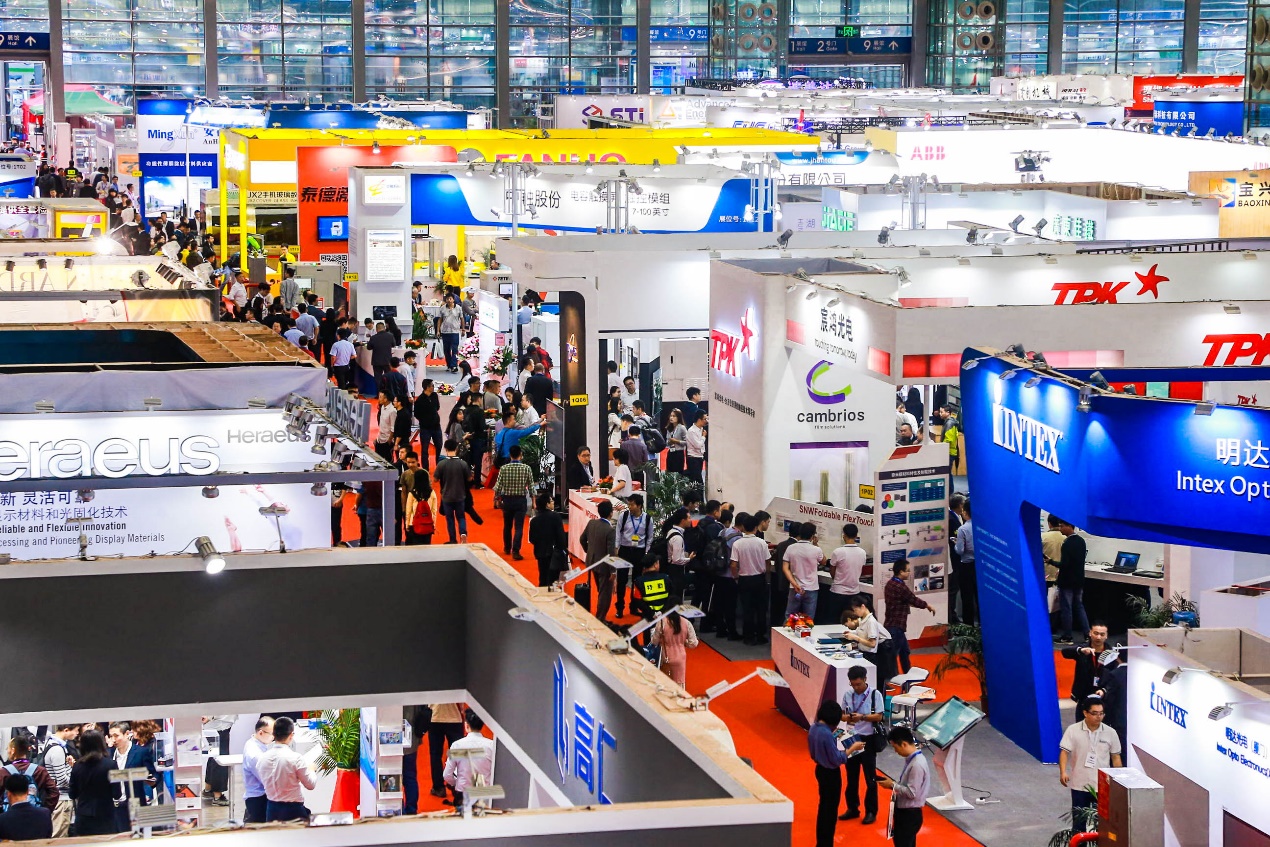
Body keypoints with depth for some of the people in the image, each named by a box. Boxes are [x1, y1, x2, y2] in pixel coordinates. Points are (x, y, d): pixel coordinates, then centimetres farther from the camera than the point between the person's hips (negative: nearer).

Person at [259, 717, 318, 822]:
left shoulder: (262, 758, -2)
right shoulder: (295, 758, -16)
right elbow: (311, 785, -6)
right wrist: (311, 769, 14)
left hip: (272, 810, 5)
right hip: (293, 809, -5)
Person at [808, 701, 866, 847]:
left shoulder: (813, 728, -2)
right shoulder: (827, 734, -29)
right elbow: (837, 759, -24)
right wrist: (853, 748, -15)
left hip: (820, 769, 9)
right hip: (831, 773, -9)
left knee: (823, 805, 23)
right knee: (830, 809, 5)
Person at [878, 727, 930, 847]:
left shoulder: (917, 765, -24)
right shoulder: (911, 759, 6)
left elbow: (912, 792, -25)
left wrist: (892, 785, -16)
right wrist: (892, 783, 5)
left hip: (910, 814, -10)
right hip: (903, 811, 10)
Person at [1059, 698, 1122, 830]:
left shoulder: (1110, 733, 0)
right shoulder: (1073, 730, -5)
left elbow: (1116, 758, 7)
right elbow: (1064, 752, -8)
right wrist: (1063, 772, -22)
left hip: (1103, 786, 1)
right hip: (1080, 785, -1)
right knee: (1079, 819, 6)